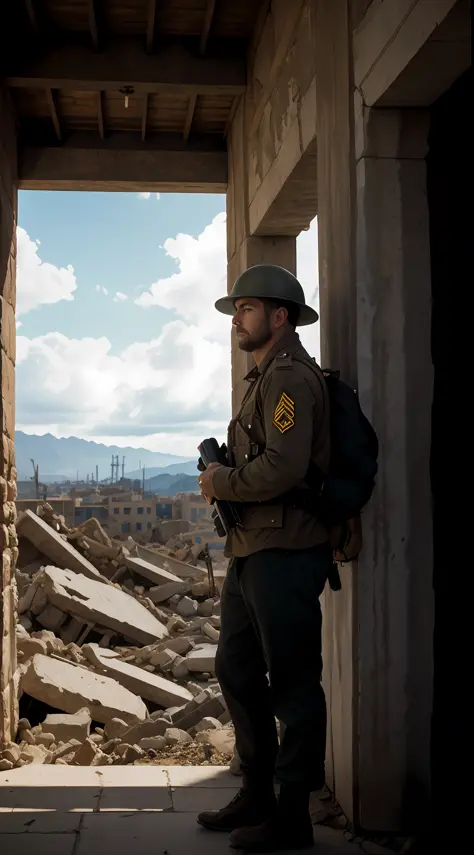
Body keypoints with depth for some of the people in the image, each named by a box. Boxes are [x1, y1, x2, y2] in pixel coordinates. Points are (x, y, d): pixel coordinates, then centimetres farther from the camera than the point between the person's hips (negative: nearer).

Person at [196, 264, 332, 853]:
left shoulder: (289, 377, -13)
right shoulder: (264, 377, 20)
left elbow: (284, 467, -24)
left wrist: (221, 484, -11)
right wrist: (221, 467, 7)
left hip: (284, 553, -11)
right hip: (252, 550, 11)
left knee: (292, 682, -2)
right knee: (237, 670, 16)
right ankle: (257, 795, 28)